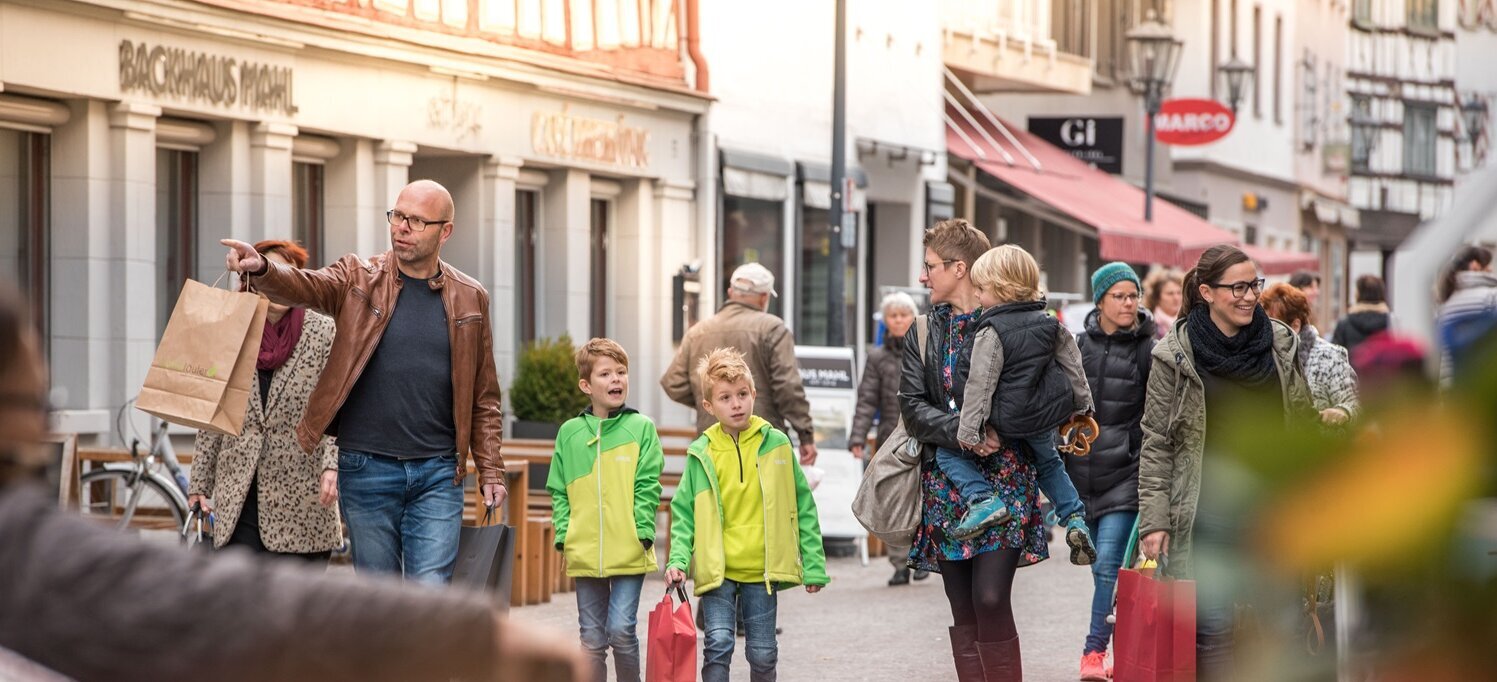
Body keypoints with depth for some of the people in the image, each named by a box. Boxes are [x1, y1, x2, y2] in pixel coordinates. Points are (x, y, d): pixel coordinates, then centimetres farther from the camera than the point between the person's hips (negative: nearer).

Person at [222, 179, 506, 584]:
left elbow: (484, 397, 12)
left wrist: (490, 470, 5)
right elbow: (302, 286, -16)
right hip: (367, 470, 0)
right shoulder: (358, 280, 4)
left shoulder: (469, 299, 8)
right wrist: (260, 269, -38)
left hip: (438, 473, 0)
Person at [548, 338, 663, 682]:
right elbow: (559, 491, 9)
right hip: (584, 554, 3)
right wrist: (564, 534, -1)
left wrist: (643, 531, -12)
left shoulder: (641, 428, 0)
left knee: (621, 630, -6)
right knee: (592, 638, 9)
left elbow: (647, 486, -3)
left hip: (629, 552, -3)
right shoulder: (569, 433, 7)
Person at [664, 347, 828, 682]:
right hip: (717, 571, -1)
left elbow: (802, 506, 5)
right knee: (718, 643, -11)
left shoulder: (775, 444, 1)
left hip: (762, 570, 1)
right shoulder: (701, 453, -1)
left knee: (763, 654, 7)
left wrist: (813, 564, 3)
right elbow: (684, 512, 4)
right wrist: (678, 560, -10)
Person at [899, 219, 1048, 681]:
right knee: (963, 611, 5)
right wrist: (963, 433, -16)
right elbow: (913, 408, 1)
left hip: (1005, 476, -4)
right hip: (946, 482, 4)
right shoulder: (924, 331, 10)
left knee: (990, 598, -15)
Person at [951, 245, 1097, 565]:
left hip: (1008, 420, -7)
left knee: (947, 453, 7)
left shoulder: (991, 332, -19)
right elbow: (1072, 363, 11)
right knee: (1049, 461, 33)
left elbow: (980, 384, -19)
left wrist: (968, 431, -14)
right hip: (1047, 414, 7)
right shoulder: (1048, 323, 1)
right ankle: (1074, 518, 18)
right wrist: (1082, 405, 23)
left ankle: (982, 499, -11)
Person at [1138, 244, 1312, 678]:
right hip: (1208, 509, -3)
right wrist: (1153, 520, -7)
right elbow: (1156, 443, -1)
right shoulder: (1174, 357, -3)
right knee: (1212, 625, -5)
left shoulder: (1281, 344, 7)